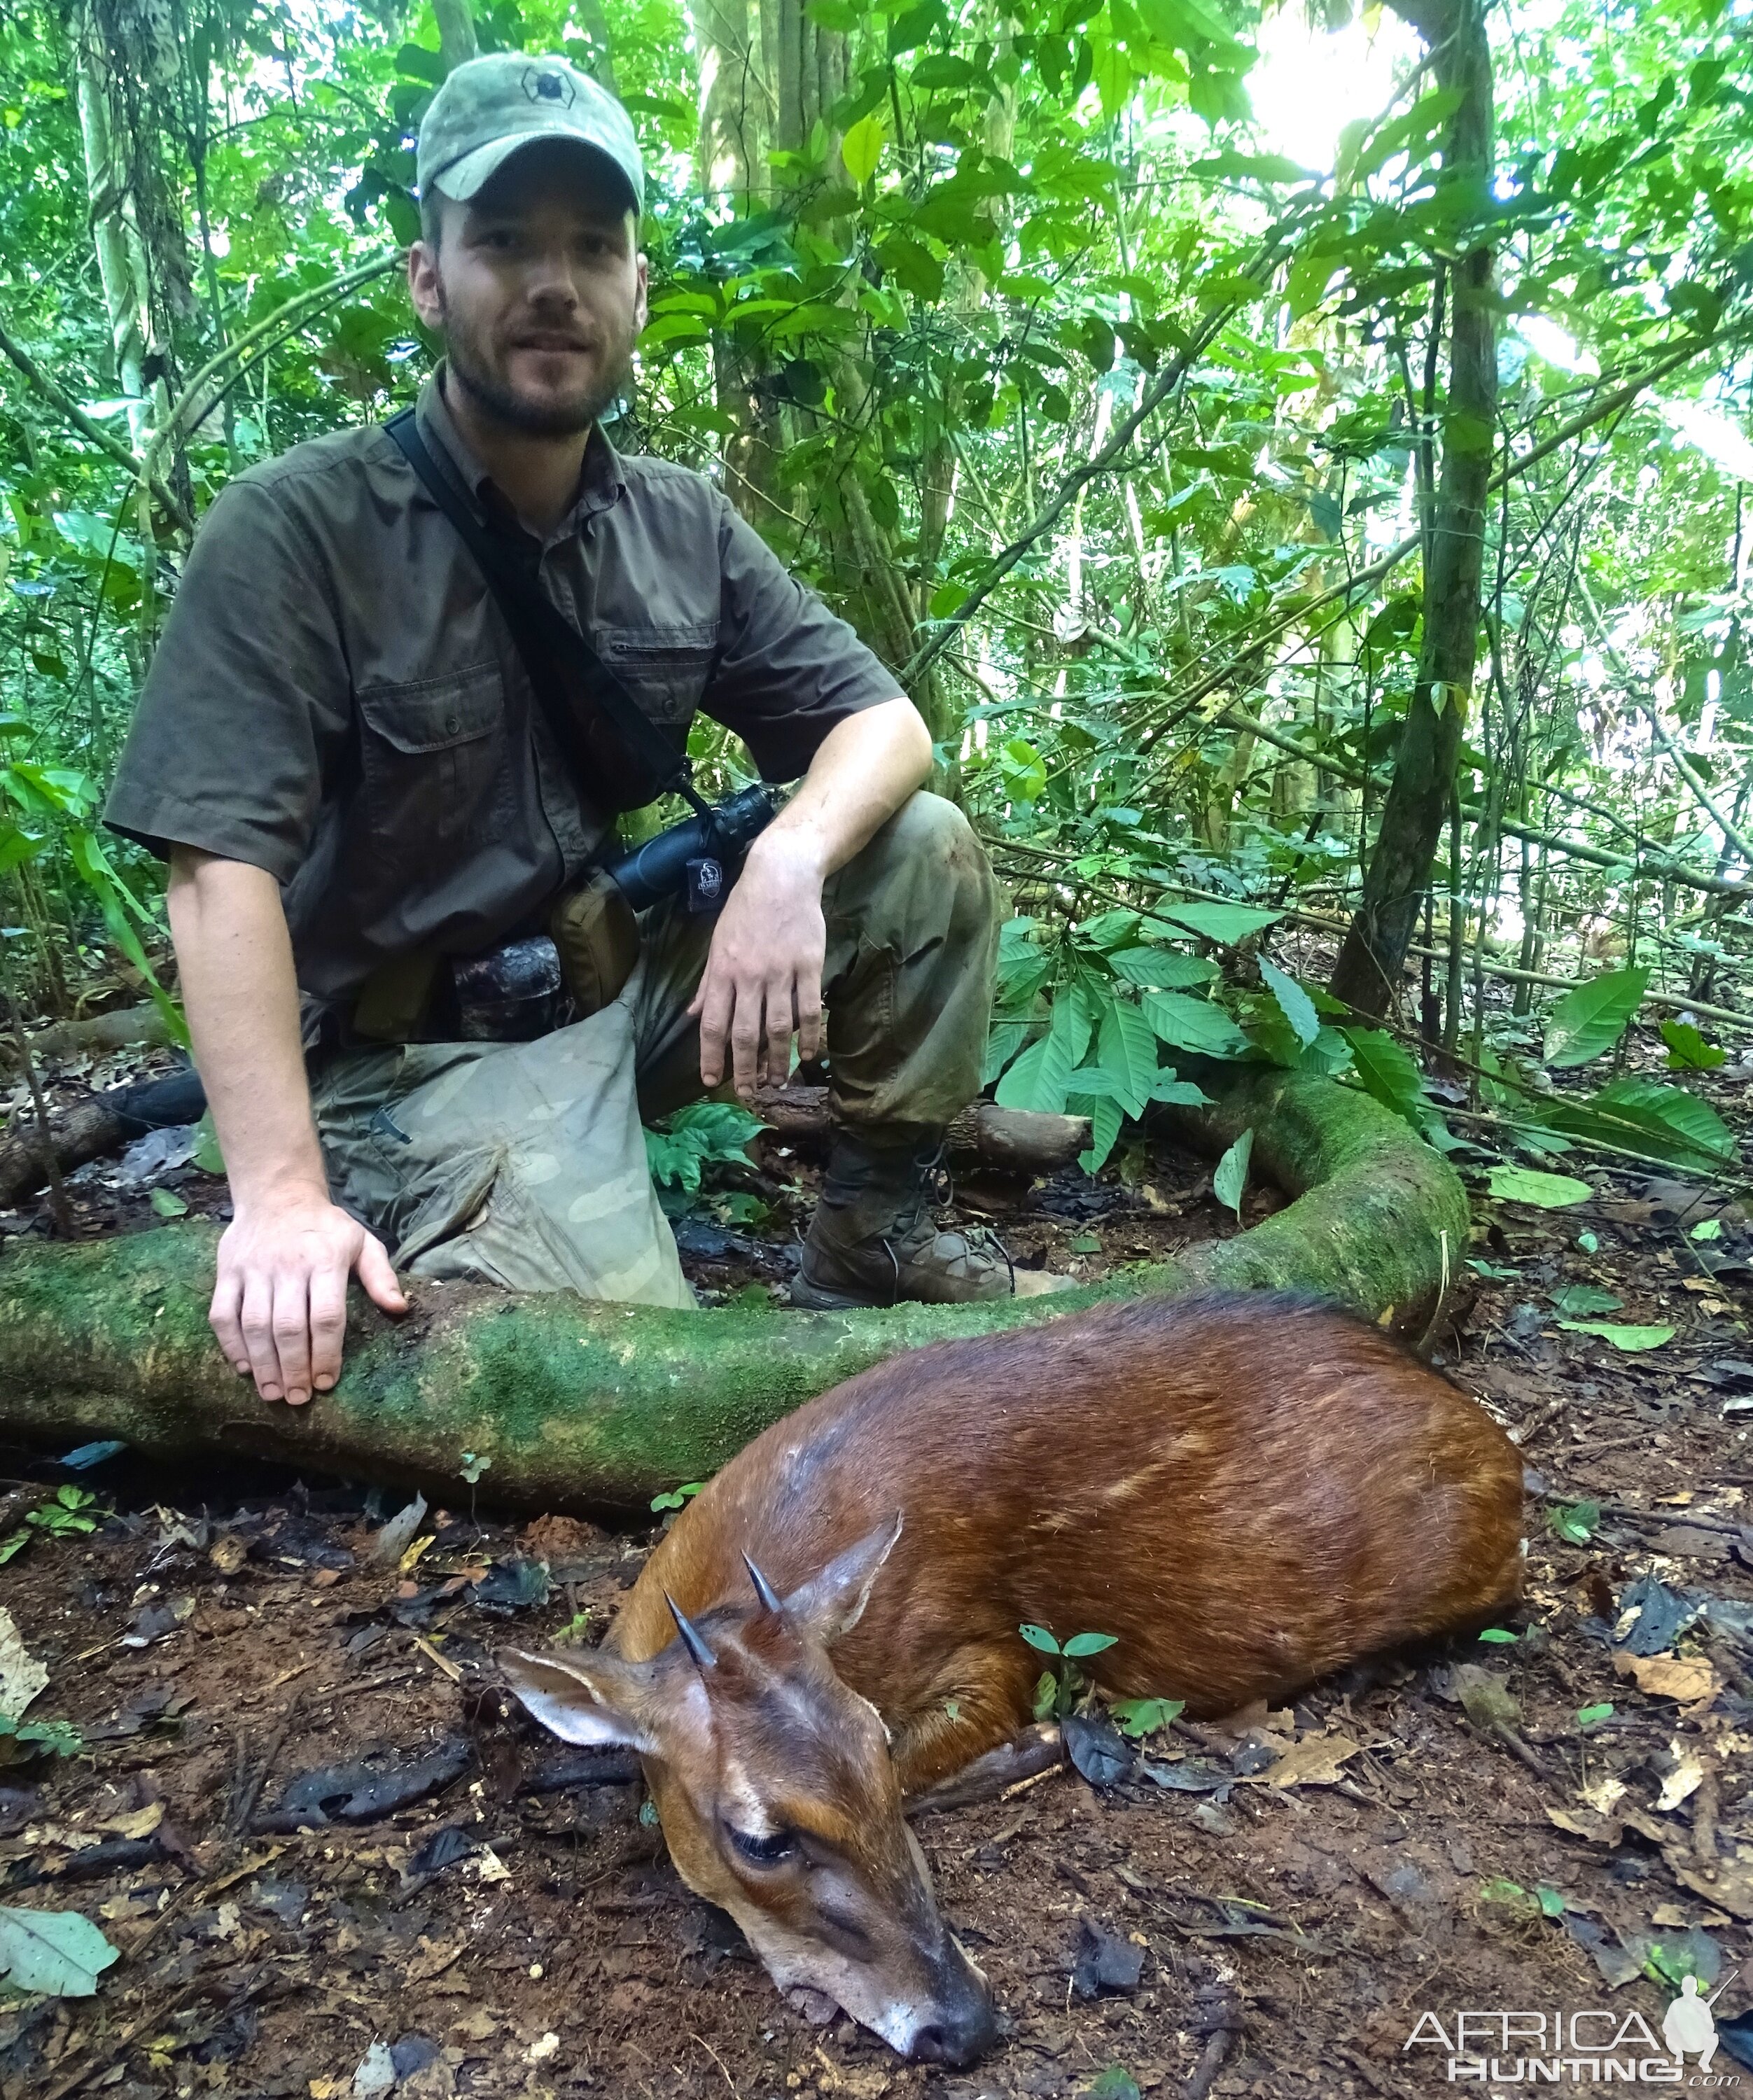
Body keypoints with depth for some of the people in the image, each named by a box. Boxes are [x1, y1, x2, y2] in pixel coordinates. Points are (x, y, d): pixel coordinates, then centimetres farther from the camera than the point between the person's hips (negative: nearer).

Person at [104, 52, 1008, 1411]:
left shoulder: (684, 527, 3)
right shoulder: (295, 532, -13)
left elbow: (883, 722, 2)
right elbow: (225, 872, -21)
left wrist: (790, 860, -21)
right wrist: (281, 1193, -30)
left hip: (627, 974, 6)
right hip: (415, 1050, -5)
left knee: (927, 853, -9)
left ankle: (872, 1234, 6)